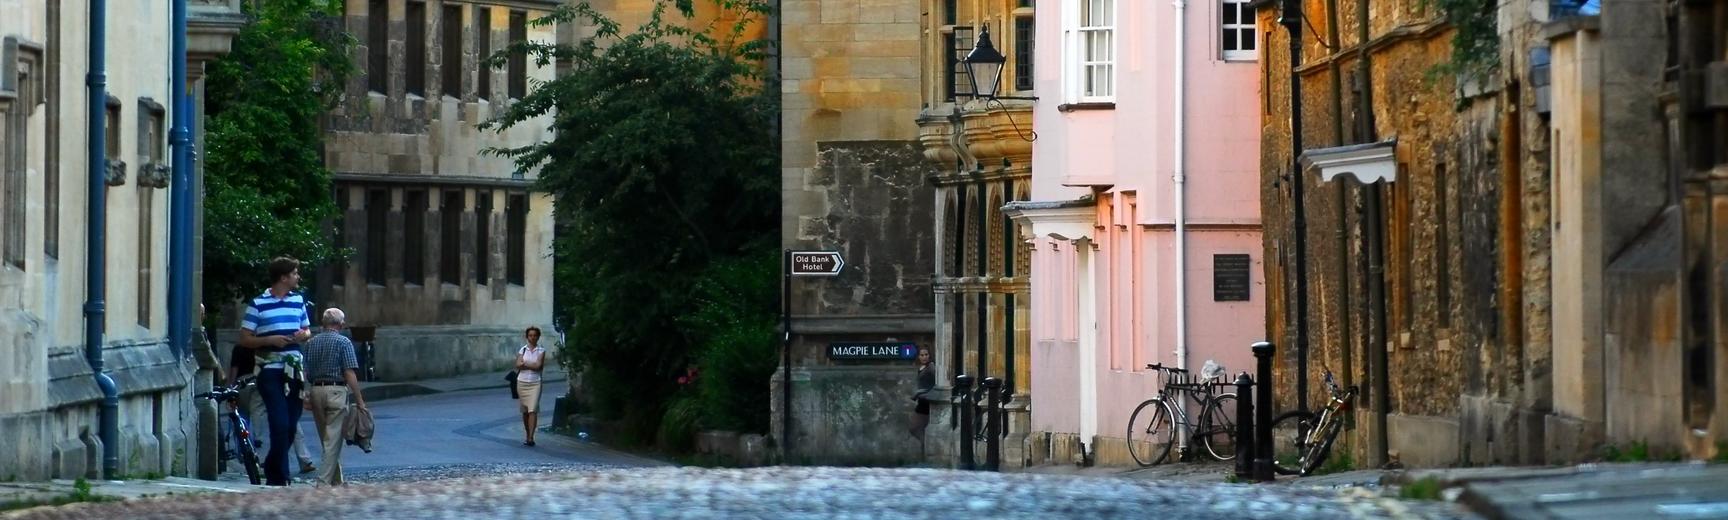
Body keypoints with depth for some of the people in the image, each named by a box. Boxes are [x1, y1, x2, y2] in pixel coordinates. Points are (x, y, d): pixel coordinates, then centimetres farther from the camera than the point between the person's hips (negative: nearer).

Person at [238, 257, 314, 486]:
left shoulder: (299, 300, 14)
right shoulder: (258, 304, -3)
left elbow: (307, 330, 24)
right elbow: (245, 339, -3)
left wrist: (303, 335, 0)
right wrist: (270, 340, -17)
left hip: (294, 371, 6)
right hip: (271, 371, -6)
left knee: (291, 426, 7)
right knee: (280, 425, -13)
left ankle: (272, 472, 23)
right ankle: (280, 478, -9)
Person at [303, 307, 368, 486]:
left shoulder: (311, 342, 9)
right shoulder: (343, 342, -6)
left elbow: (306, 373, 10)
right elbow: (349, 374, -11)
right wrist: (359, 400, -9)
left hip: (316, 391, 5)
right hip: (336, 390, -5)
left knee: (326, 440, 14)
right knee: (333, 439, -5)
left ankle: (336, 481, 21)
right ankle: (323, 481, -13)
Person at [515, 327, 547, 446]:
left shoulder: (541, 351, 3)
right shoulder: (522, 350, 8)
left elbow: (538, 366, -9)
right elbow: (518, 365, -5)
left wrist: (524, 364, -7)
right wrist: (532, 365, -13)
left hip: (535, 383, -2)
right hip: (522, 382, 2)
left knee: (533, 410, -13)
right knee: (525, 411, 8)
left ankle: (530, 437, -18)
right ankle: (527, 435, 19)